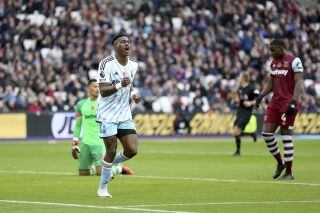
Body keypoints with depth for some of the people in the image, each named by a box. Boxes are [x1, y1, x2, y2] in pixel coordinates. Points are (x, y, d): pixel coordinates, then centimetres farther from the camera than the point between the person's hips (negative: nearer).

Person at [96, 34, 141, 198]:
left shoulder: (133, 65, 6)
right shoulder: (107, 64, -14)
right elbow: (103, 91, -20)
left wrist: (133, 93, 3)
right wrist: (120, 85, -36)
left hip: (125, 115, 6)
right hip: (107, 115, -6)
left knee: (132, 150, -5)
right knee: (111, 152, -5)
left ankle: (108, 164, 25)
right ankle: (102, 188, 13)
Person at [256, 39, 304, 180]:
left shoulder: (294, 61, -9)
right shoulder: (274, 63, 15)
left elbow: (299, 83, -15)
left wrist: (293, 101, -25)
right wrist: (261, 96, 7)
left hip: (288, 103, -7)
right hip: (275, 102, 7)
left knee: (286, 136, -5)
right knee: (266, 133, 0)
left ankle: (289, 172, 3)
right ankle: (280, 163, 19)